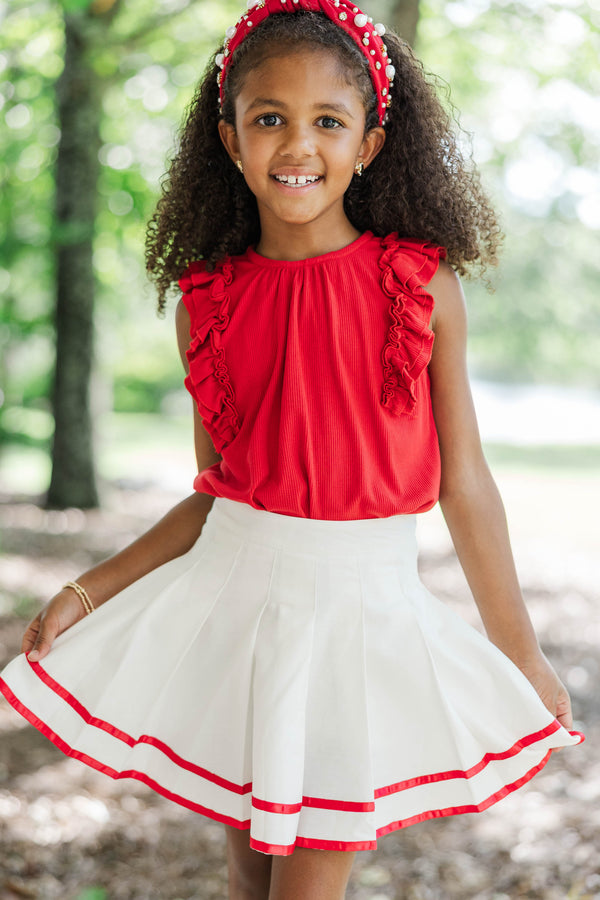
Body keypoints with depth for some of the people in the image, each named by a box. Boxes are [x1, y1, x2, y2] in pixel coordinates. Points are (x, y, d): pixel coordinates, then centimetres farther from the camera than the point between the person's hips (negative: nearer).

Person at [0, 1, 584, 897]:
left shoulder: (422, 285, -8)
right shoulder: (208, 300, -1)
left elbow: (463, 483, -2)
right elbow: (215, 493, 6)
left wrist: (522, 652, 4)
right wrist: (89, 591, 2)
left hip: (364, 598, -2)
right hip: (232, 589, 3)